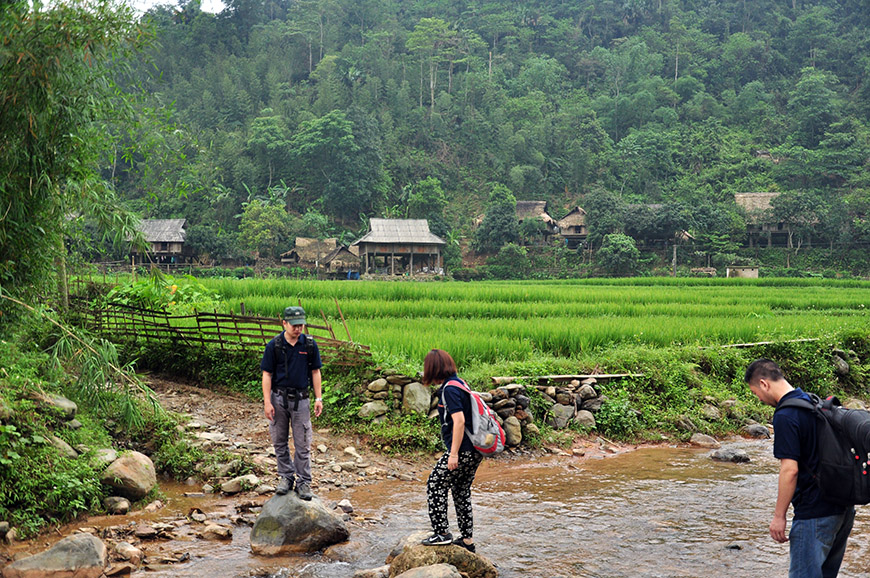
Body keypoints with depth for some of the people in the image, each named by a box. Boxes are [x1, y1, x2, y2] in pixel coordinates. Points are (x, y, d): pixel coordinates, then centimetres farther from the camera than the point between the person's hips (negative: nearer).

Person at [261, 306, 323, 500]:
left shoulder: (310, 344, -2)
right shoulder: (274, 345, -5)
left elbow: (315, 372, 5)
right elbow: (267, 374, -3)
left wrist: (319, 398, 0)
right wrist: (267, 402, -9)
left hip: (300, 399, 0)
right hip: (278, 398, 0)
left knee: (303, 444, 1)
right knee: (279, 441, 9)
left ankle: (303, 482, 9)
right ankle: (286, 477, 23)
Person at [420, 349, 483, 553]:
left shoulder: (449, 389, -14)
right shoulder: (459, 384, 14)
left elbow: (459, 421, -22)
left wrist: (454, 453, -21)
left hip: (463, 451, -9)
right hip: (475, 451, 9)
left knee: (435, 486, 0)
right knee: (462, 491, 16)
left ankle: (442, 533, 1)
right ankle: (467, 540, 21)